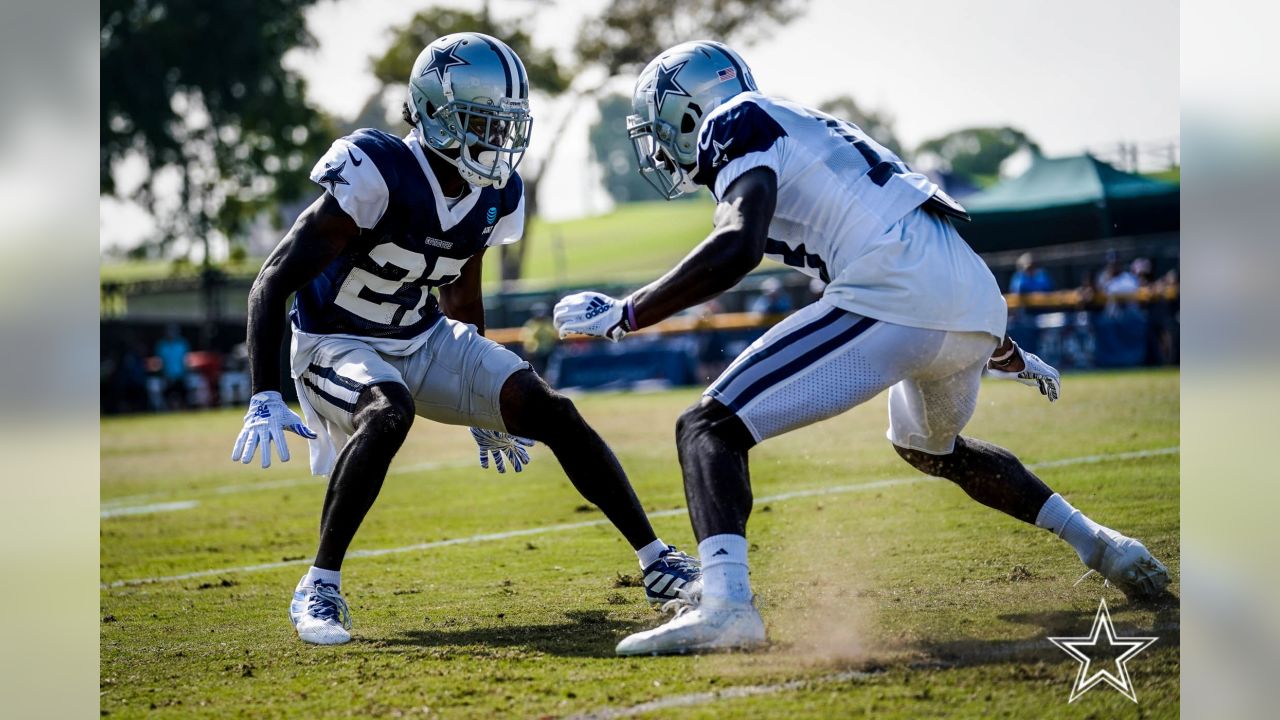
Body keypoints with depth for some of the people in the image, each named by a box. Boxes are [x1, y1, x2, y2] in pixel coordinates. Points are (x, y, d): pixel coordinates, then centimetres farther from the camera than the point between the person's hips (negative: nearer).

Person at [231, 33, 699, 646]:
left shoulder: (497, 197, -5)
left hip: (423, 340, 6)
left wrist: (485, 406, 21)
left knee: (550, 412, -7)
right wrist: (264, 399, -36)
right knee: (390, 412, -38)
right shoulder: (376, 175, -28)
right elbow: (272, 284, -26)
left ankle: (657, 563, 3)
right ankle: (319, 590, -26)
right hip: (338, 342, -6)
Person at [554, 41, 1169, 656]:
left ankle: (724, 602, -30)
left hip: (894, 300, -9)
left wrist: (622, 315, -7)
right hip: (978, 299, 9)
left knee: (709, 428, -8)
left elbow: (737, 248, -14)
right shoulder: (807, 127, 31)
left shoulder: (737, 125, 6)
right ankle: (1099, 545, 37)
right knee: (931, 447, 37)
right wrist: (1004, 352, 48)